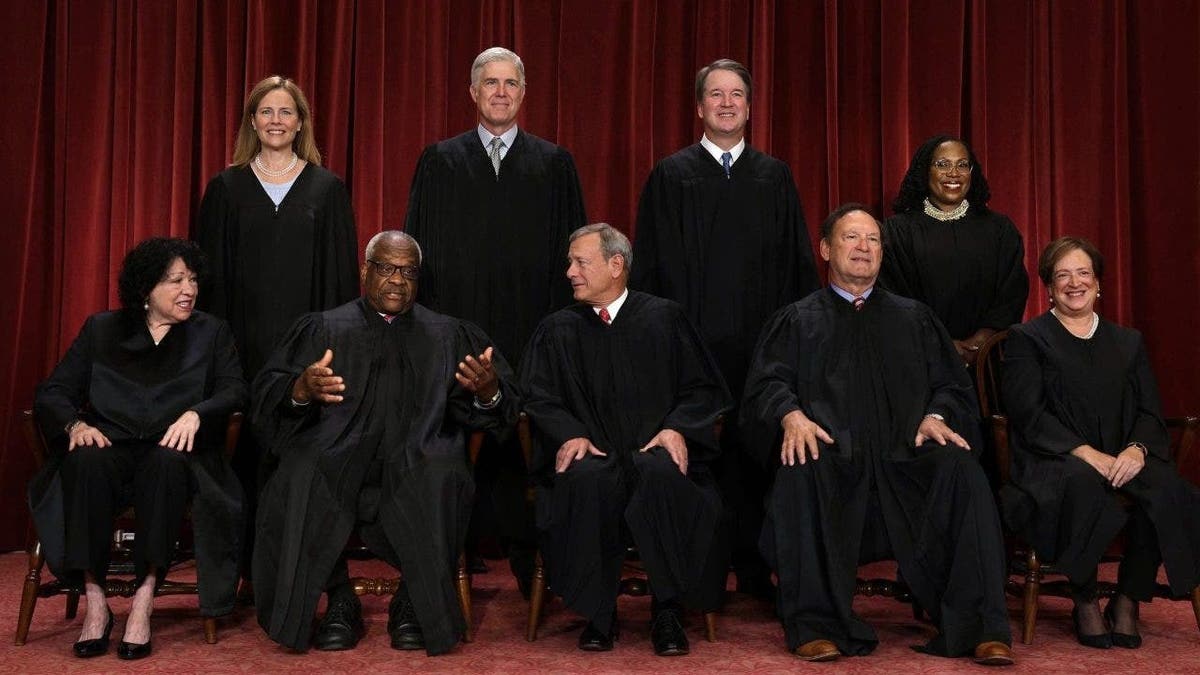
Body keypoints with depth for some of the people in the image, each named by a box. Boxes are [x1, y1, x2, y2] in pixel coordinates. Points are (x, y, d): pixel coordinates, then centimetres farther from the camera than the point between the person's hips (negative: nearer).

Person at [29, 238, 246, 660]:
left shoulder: (212, 332, 14)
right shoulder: (101, 329, 16)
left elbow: (235, 391, 0)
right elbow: (53, 392, 9)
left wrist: (196, 413, -21)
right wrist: (74, 423, -14)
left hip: (172, 454, -1)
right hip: (111, 447, 1)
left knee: (168, 462, -37)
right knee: (87, 461, -34)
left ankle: (143, 601, -34)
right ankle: (95, 601, -30)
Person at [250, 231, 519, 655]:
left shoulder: (448, 336, 19)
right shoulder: (322, 329, 16)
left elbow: (494, 411, 9)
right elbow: (268, 394, 3)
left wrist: (489, 392, -16)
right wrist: (302, 389, -20)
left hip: (417, 455, 0)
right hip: (336, 451, 0)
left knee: (440, 478, -34)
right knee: (300, 477, -32)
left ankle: (415, 602, -14)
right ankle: (339, 600, -12)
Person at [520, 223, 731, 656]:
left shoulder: (664, 319, 11)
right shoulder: (557, 331, 15)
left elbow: (702, 390, 9)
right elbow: (539, 398, 8)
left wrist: (676, 428, -10)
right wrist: (571, 434, -12)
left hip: (654, 454, -1)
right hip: (593, 456, 1)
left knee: (660, 473, -36)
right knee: (583, 477, -35)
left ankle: (667, 613, -24)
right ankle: (599, 614, -22)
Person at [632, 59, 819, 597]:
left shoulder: (774, 177, 13)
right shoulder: (671, 175, 7)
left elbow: (797, 262, 12)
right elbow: (650, 264, 4)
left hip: (759, 342, 2)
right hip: (692, 340, -1)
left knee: (753, 450, 4)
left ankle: (753, 567, 15)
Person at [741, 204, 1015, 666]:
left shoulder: (914, 319, 25)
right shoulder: (797, 321, 19)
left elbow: (951, 383, 16)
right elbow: (768, 382, 5)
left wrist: (936, 415, -8)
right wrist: (792, 415, -18)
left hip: (905, 456, 2)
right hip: (831, 458, -2)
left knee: (960, 469, -29)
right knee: (801, 469, -35)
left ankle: (978, 628, -25)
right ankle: (815, 625, -26)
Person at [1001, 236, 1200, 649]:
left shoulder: (1128, 342, 22)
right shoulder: (1026, 339, 9)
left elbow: (1150, 412, 11)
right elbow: (1029, 414, -5)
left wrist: (1136, 449, -13)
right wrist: (1086, 453, -19)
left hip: (1122, 461, 4)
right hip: (1053, 463, -3)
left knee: (1166, 488, -30)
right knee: (1082, 482, -39)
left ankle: (1128, 600, -13)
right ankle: (1084, 602, -19)